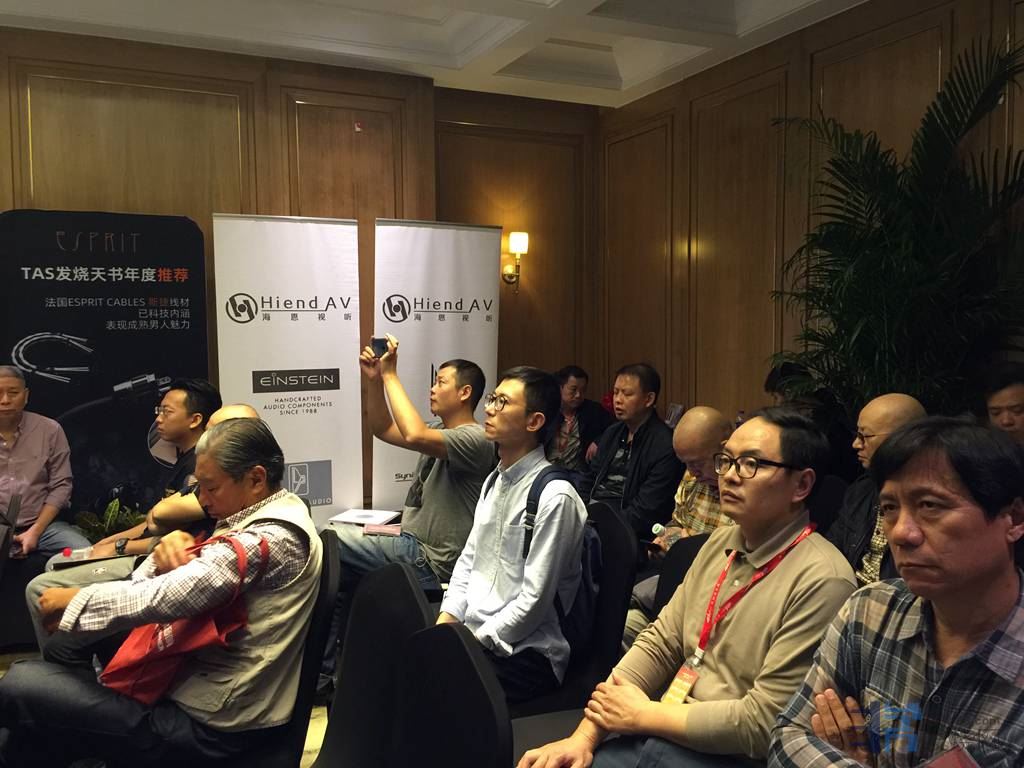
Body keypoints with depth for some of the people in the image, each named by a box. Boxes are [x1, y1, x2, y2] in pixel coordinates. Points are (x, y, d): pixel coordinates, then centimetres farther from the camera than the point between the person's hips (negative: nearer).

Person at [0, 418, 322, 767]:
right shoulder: (264, 517, 9)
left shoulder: (269, 541, -22)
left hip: (208, 724, -10)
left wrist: (74, 599, -11)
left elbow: (163, 597, -26)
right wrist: (169, 549, -11)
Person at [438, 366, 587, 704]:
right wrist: (445, 621, 0)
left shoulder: (555, 496, -18)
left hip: (524, 651, -7)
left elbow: (534, 599, -18)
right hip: (473, 633, 7)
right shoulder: (495, 481, 9)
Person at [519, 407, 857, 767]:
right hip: (653, 736, 6)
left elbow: (764, 721, -19)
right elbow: (660, 642, 4)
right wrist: (586, 734, -5)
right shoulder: (720, 542, 6)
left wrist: (644, 715, -10)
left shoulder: (822, 581, -18)